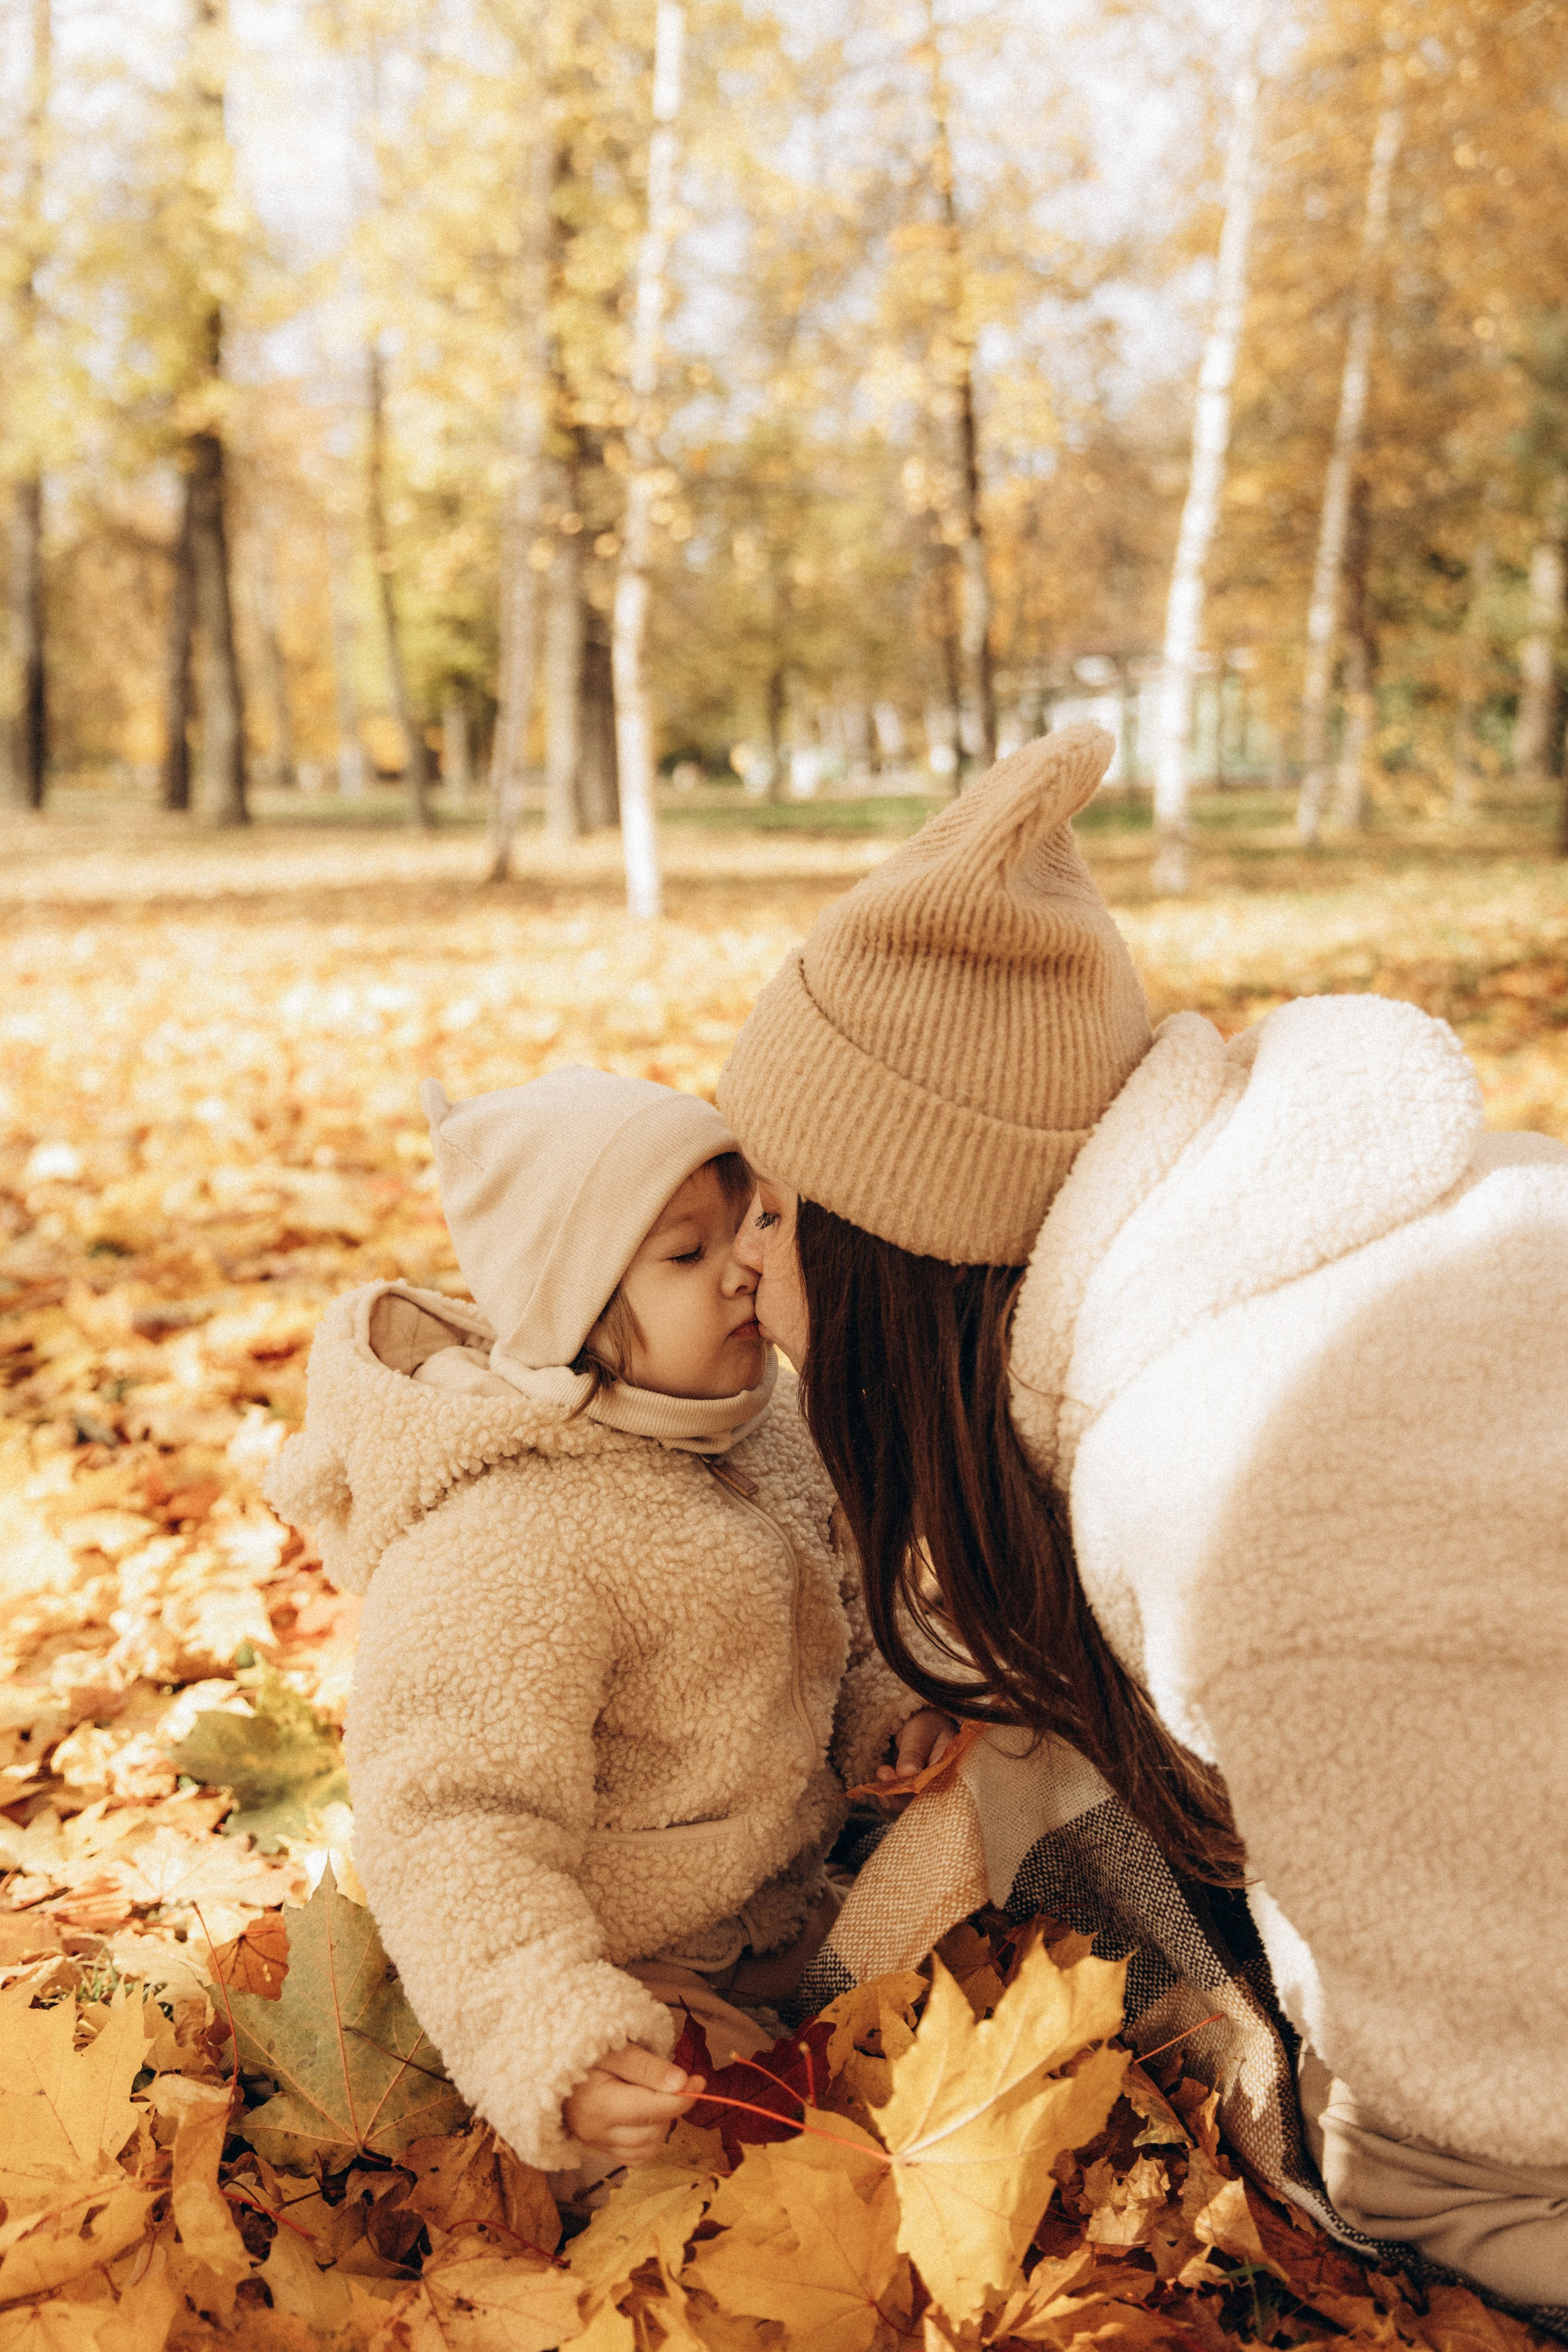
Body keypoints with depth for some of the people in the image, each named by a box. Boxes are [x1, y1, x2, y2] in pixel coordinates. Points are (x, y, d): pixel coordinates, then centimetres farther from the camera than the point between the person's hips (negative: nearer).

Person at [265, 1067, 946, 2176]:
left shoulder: (756, 1436, -1)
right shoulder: (504, 1546, -32)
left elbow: (834, 1608, 18)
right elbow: (456, 1833, -34)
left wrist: (890, 1708, 1)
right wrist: (556, 2045, -44)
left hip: (784, 1900, 8)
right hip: (630, 1976, -8)